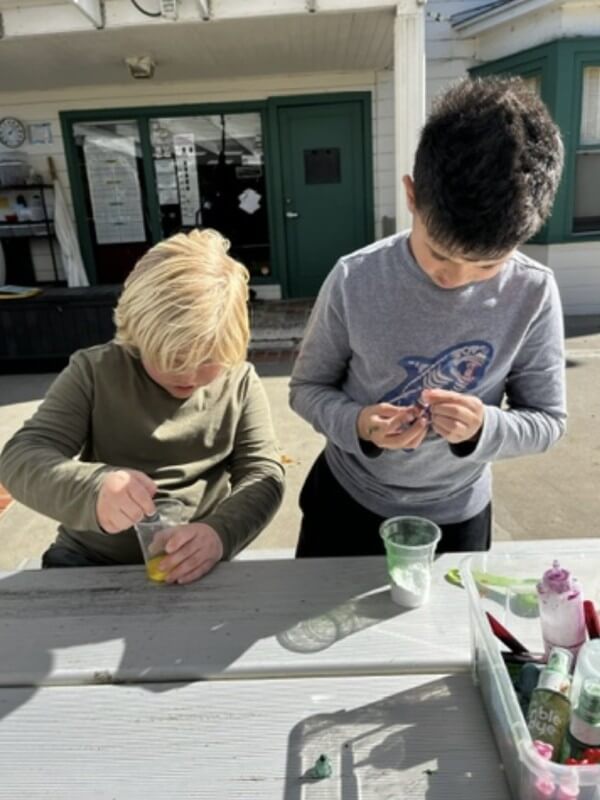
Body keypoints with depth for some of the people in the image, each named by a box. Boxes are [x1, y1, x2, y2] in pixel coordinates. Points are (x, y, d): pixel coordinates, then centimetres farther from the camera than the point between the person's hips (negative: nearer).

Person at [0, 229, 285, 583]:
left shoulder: (240, 382, -2)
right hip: (89, 558, 0)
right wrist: (93, 489, -30)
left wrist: (221, 532, -25)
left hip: (192, 565, 1)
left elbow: (264, 474, -5)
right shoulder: (94, 372, -4)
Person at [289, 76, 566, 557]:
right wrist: (357, 423, -30)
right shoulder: (355, 281, -21)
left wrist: (485, 426, -29)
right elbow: (308, 389, -10)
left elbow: (548, 419, -9)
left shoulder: (532, 294, -17)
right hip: (347, 499, 0)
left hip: (457, 515, 1)